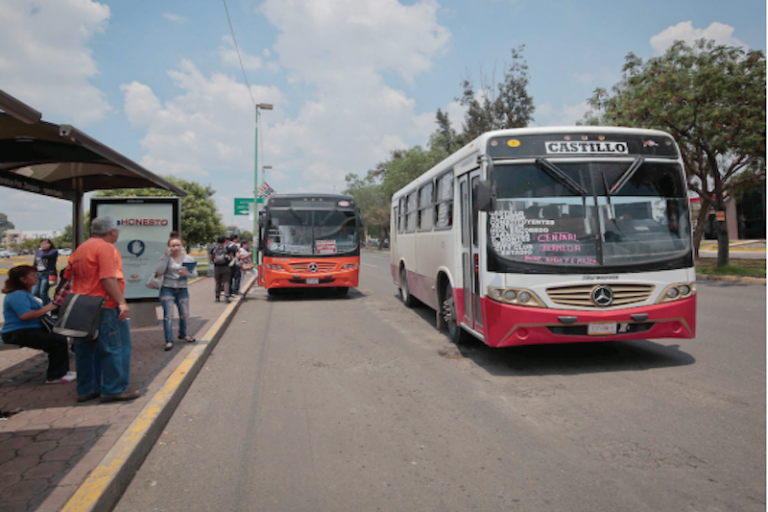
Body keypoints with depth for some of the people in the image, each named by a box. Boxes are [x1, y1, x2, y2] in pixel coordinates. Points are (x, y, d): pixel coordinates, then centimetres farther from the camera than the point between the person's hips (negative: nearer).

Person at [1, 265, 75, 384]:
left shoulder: (25, 294, 20)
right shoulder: (17, 295, -16)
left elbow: (35, 312, 24)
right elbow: (25, 315, -28)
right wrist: (47, 308, -20)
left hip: (30, 330, 11)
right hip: (19, 334, -11)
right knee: (59, 341, -21)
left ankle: (63, 371, 12)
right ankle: (54, 377, -10)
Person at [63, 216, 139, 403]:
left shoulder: (80, 249, 16)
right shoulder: (106, 248, -12)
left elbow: (68, 276, 21)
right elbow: (108, 279, -22)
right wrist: (121, 302, -22)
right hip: (105, 308, -9)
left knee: (85, 350, 14)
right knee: (113, 349, -1)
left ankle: (86, 390, 21)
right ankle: (114, 390, 2)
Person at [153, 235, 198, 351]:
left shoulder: (189, 259, 3)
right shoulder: (165, 258, -3)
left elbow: (195, 274, 0)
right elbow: (159, 272, -16)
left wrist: (187, 273, -22)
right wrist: (166, 256, -17)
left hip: (182, 290, 3)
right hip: (167, 289, -3)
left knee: (184, 315, 11)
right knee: (168, 315, -8)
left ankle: (183, 334, 35)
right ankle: (169, 341, -4)